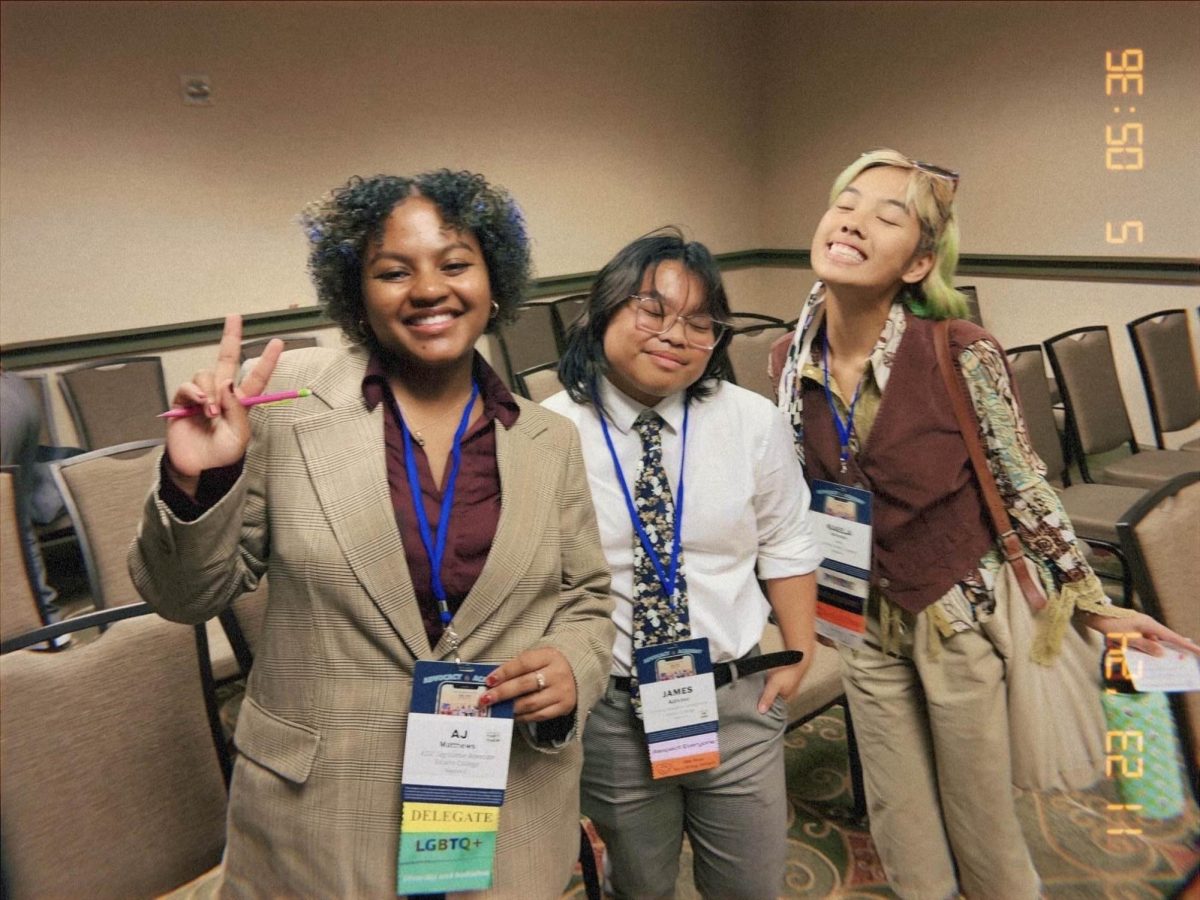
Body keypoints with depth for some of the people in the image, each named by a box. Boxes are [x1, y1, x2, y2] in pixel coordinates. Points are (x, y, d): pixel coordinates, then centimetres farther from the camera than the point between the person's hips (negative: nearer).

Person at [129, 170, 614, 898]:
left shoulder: (550, 441, -1)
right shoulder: (284, 400, -9)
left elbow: (586, 602, 8)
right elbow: (189, 597, -2)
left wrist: (572, 667, -13)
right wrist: (198, 481, -20)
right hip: (320, 819, -1)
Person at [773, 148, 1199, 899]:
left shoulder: (961, 356, -23)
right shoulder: (792, 362, -9)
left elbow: (1024, 487, -11)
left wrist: (1094, 605, -5)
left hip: (959, 613, -3)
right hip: (865, 620, 4)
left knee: (982, 825, 17)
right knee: (901, 831, 20)